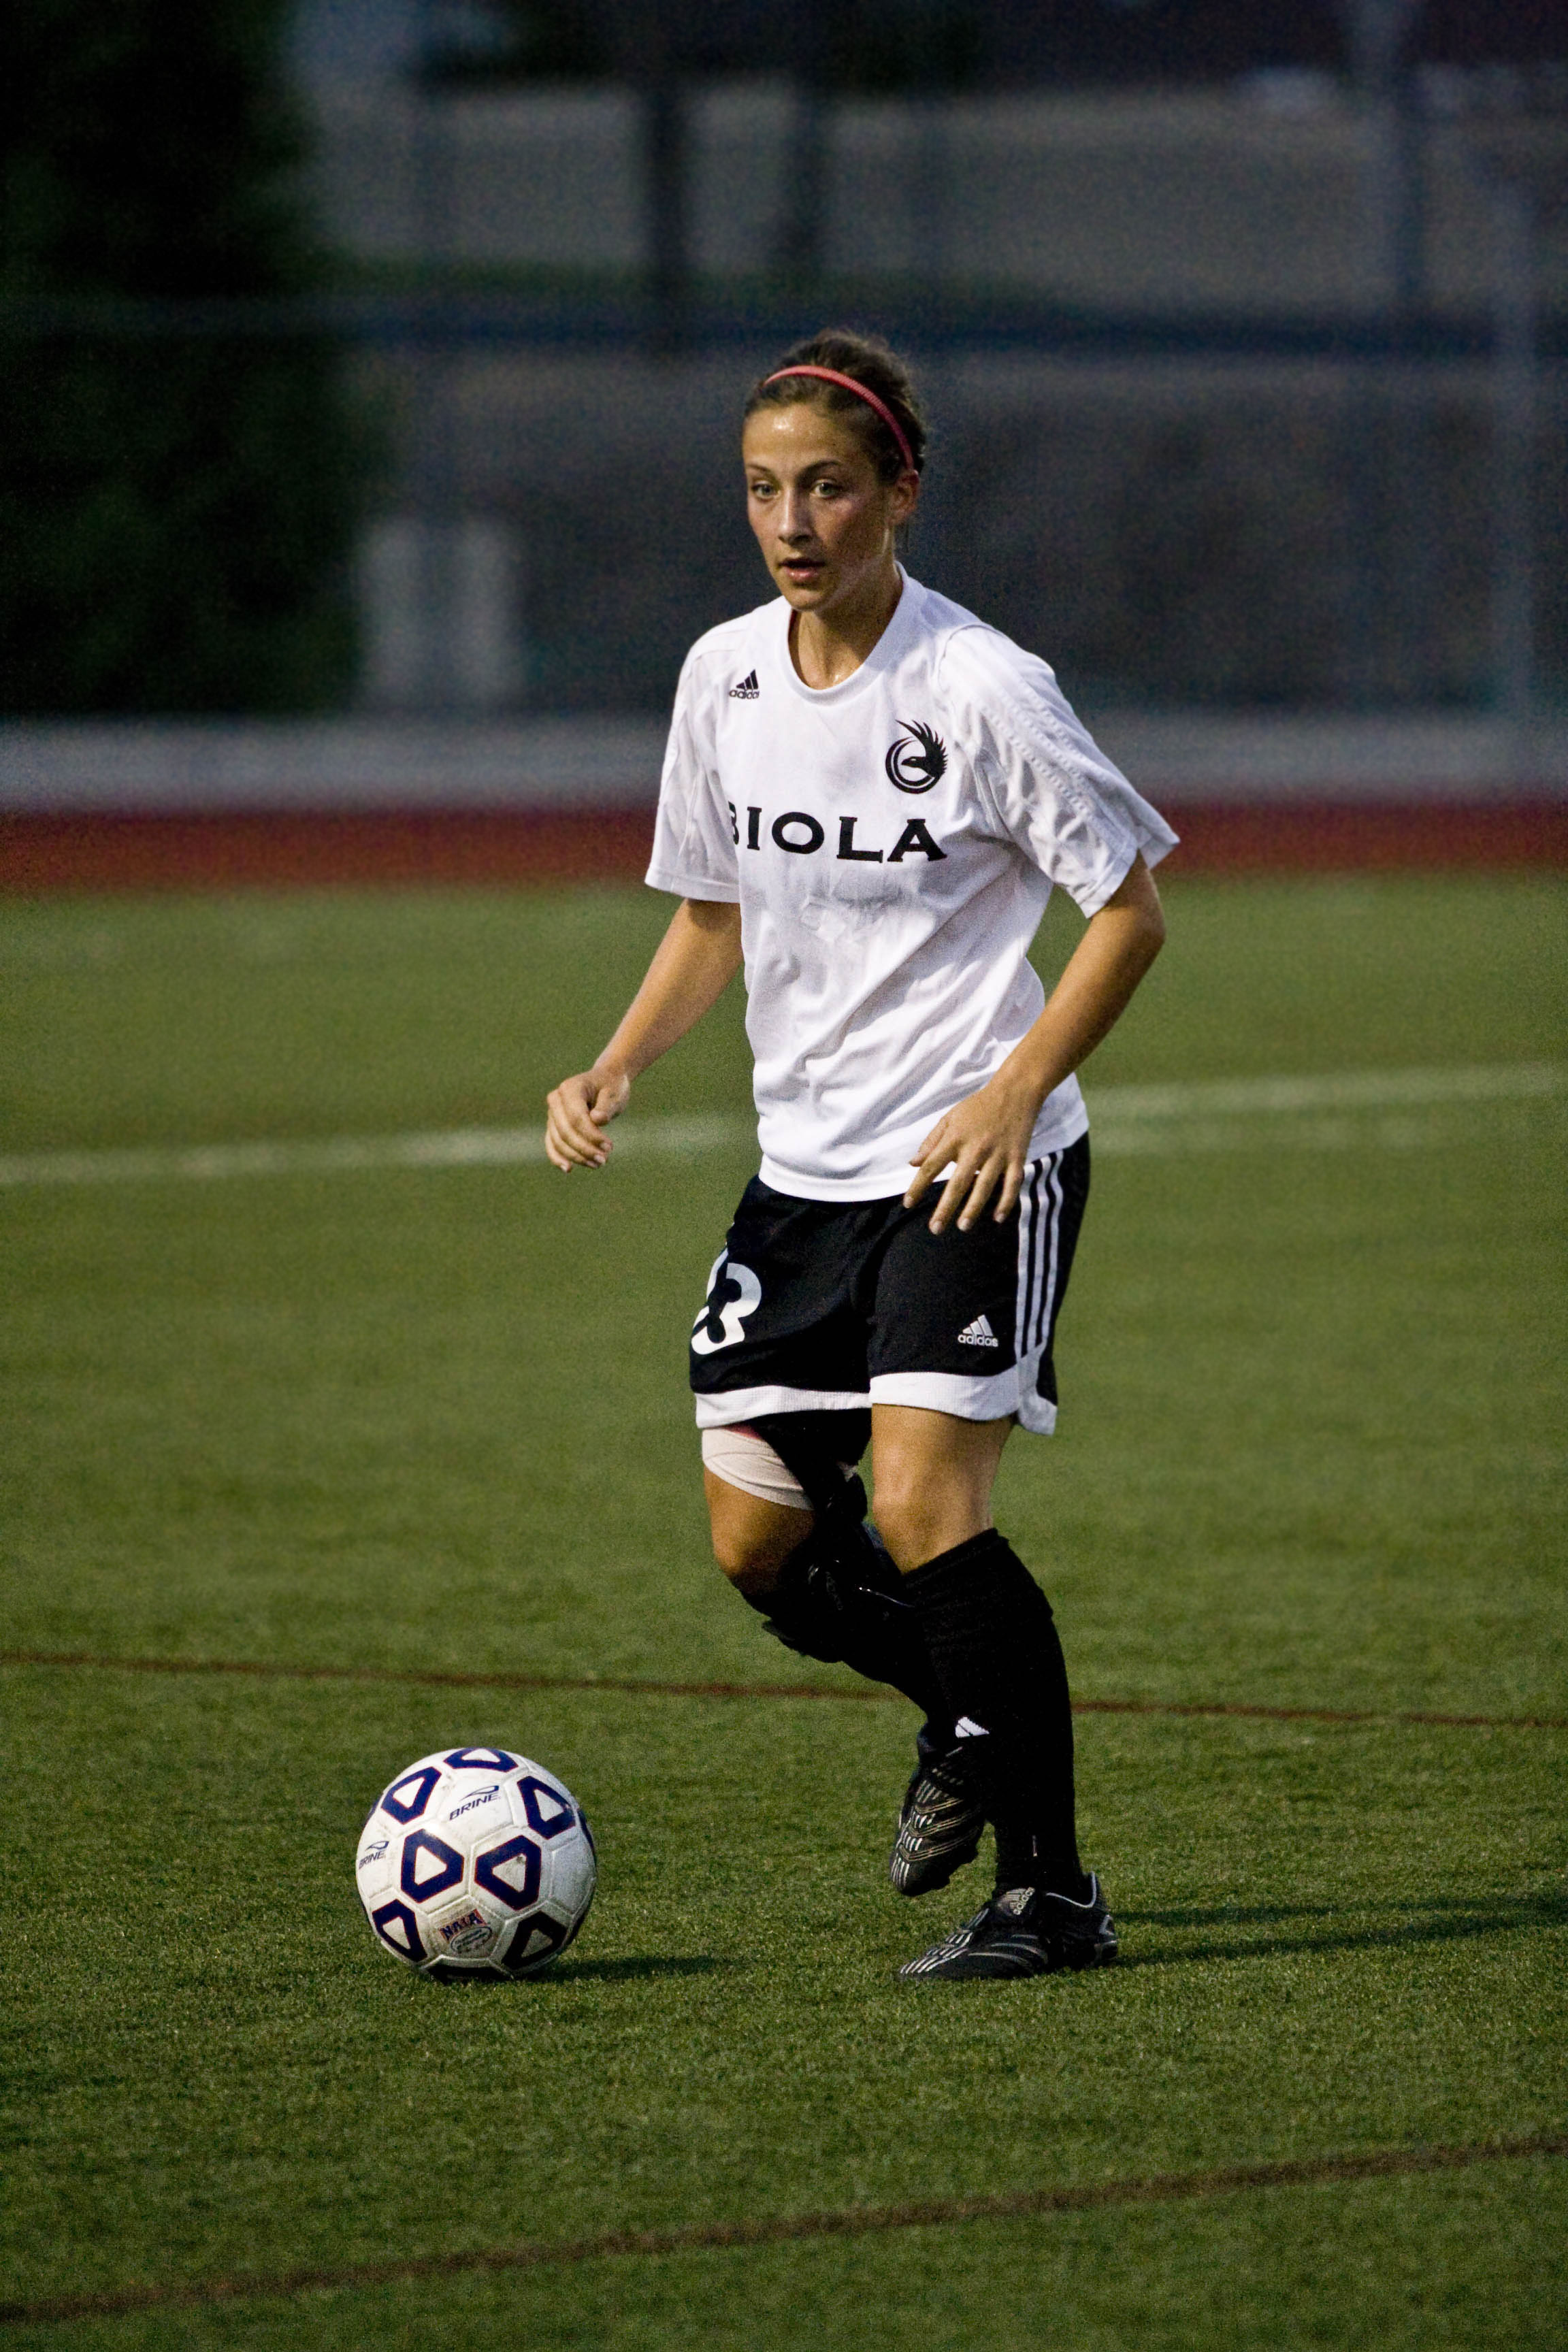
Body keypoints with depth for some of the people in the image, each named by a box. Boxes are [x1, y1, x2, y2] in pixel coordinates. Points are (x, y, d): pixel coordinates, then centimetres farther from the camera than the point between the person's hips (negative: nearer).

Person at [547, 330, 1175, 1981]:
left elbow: (1128, 910, -8)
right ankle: (966, 1719, 35)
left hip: (975, 1164, -6)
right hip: (804, 1166, 6)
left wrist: (1012, 1095, -18)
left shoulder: (980, 690, -14)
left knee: (922, 1509, -19)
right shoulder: (725, 677, 3)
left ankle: (1052, 1889, -8)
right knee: (761, 1546, 6)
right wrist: (616, 1069, 0)